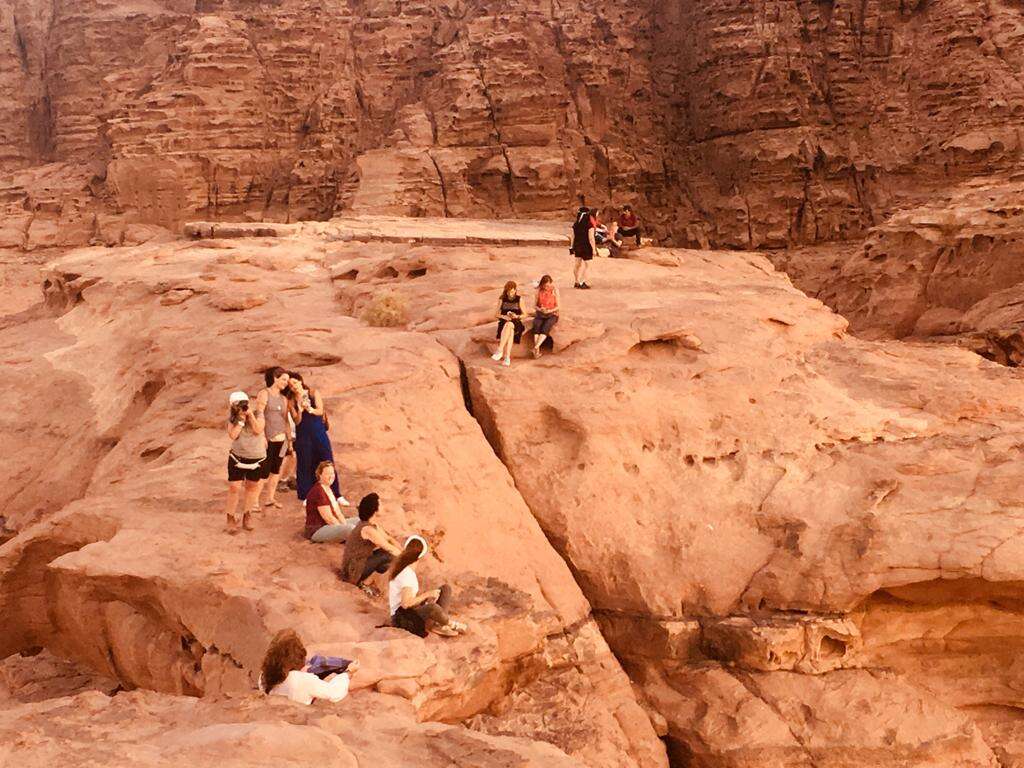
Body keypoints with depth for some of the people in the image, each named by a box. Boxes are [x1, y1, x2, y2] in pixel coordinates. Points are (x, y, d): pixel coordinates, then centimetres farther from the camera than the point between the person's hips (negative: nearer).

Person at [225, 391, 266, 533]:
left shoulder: (257, 413, -8)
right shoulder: (232, 417, -6)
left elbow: (258, 430, -20)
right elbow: (233, 435, -18)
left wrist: (250, 415, -23)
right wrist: (241, 419, -22)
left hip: (257, 458, 1)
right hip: (237, 457, -1)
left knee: (252, 487, 13)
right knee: (234, 488, -5)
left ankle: (247, 516, 30)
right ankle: (231, 518, 9)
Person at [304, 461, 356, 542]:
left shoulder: (328, 489, 11)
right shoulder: (318, 492, -20)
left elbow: (338, 513, 8)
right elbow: (328, 518, -21)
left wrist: (345, 525, -6)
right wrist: (344, 529, -16)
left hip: (329, 525, 11)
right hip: (316, 531, -11)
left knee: (358, 520, 7)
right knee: (350, 528, -30)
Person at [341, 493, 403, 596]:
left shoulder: (372, 524, 4)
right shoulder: (368, 529, -26)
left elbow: (389, 539, 9)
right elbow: (389, 547, -21)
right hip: (352, 571, -9)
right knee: (388, 555, -19)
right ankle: (362, 583, -5)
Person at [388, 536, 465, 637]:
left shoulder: (401, 566, 7)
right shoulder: (407, 574, -23)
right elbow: (405, 603, -32)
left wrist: (426, 595, -5)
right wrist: (427, 594, -22)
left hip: (412, 609, 11)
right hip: (402, 616, -11)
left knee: (446, 589, 5)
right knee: (432, 607, -42)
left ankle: (432, 624, -15)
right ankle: (450, 624, -9)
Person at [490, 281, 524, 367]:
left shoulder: (519, 299, 5)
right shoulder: (502, 299, 8)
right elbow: (497, 314, 9)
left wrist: (517, 316, -14)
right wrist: (504, 316, -12)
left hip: (516, 323, -1)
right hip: (504, 322, 1)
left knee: (509, 325, -39)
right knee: (510, 332, -37)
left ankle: (500, 350, -46)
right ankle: (507, 356, -49)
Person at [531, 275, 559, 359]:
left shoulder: (555, 291, -2)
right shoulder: (538, 291, 3)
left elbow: (557, 306, -1)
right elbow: (536, 305, 9)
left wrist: (550, 310, -18)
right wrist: (539, 309, -13)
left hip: (552, 314, -2)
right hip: (540, 314, 2)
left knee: (546, 327, -33)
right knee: (536, 325, -31)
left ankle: (535, 347, -44)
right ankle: (537, 350, -39)